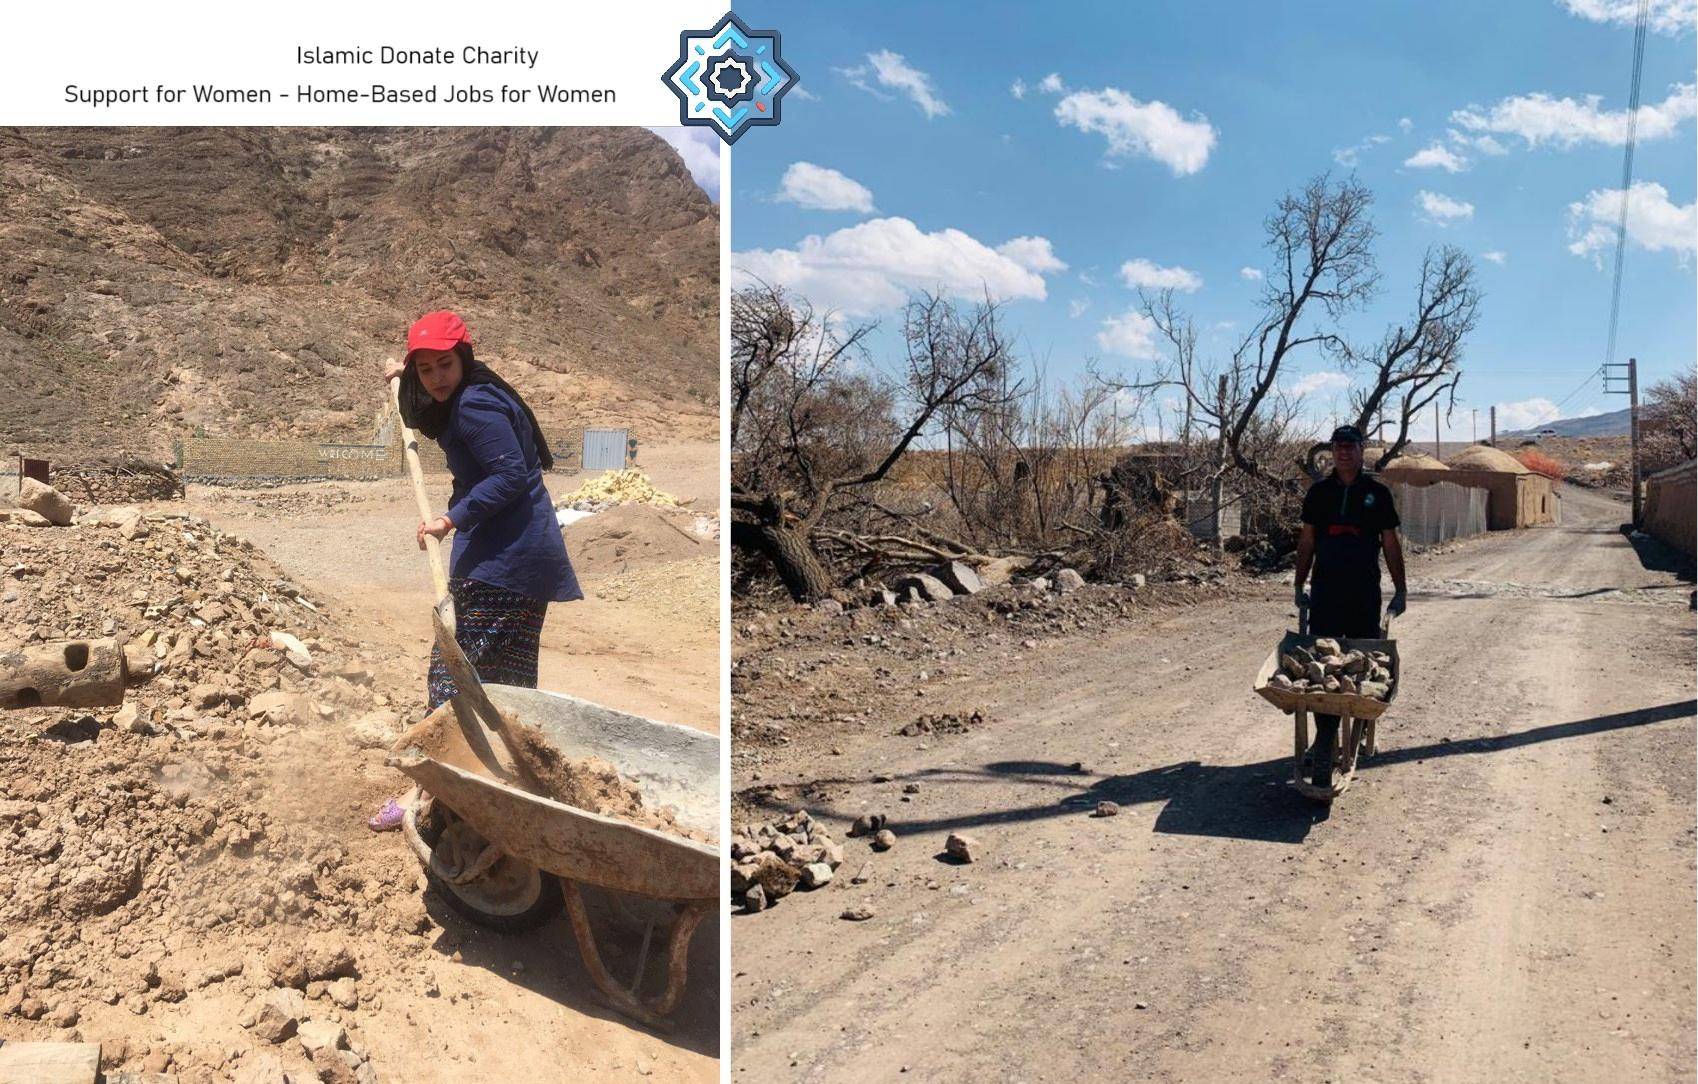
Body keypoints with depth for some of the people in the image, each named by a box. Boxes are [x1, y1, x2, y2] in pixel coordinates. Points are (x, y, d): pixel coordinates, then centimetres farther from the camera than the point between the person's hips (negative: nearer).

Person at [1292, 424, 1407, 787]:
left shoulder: (1377, 493, 4)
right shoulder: (1319, 492, 7)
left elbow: (1391, 544, 7)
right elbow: (1307, 541, 11)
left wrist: (1401, 590, 4)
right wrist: (1299, 586, 8)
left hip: (1365, 594, 0)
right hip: (1325, 592, 1)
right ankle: (1325, 737, -2)